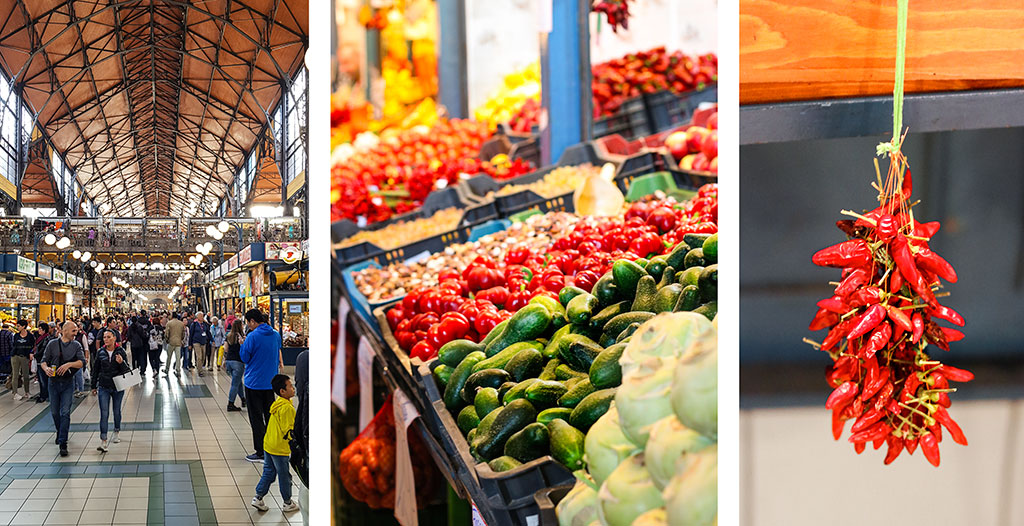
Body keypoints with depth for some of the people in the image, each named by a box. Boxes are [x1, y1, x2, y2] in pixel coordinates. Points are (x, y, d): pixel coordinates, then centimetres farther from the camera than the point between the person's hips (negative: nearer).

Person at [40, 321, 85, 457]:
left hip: (68, 383, -1)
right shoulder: (53, 343, 4)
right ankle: (59, 433, 38)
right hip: (54, 381, 1)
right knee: (54, 412, 11)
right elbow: (44, 360, 2)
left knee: (65, 413, -9)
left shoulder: (76, 345, 4)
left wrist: (69, 364, -24)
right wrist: (46, 368, -20)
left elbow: (82, 362, -8)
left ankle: (63, 443, -9)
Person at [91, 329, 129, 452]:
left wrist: (121, 362, -24)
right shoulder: (100, 352, 0)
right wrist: (94, 386, 11)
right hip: (103, 387, 0)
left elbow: (127, 370, -4)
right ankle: (103, 442, -13)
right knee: (104, 413, -8)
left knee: (117, 411, 15)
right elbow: (95, 369, 9)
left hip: (118, 386, 0)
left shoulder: (120, 352, -4)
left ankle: (116, 433, 38)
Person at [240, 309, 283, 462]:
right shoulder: (276, 334, 3)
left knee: (256, 418, 1)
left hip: (254, 383, -6)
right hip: (271, 382, 6)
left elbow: (244, 357, -9)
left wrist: (243, 344, 3)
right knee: (270, 416, 14)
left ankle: (261, 453, 2)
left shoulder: (252, 337, -16)